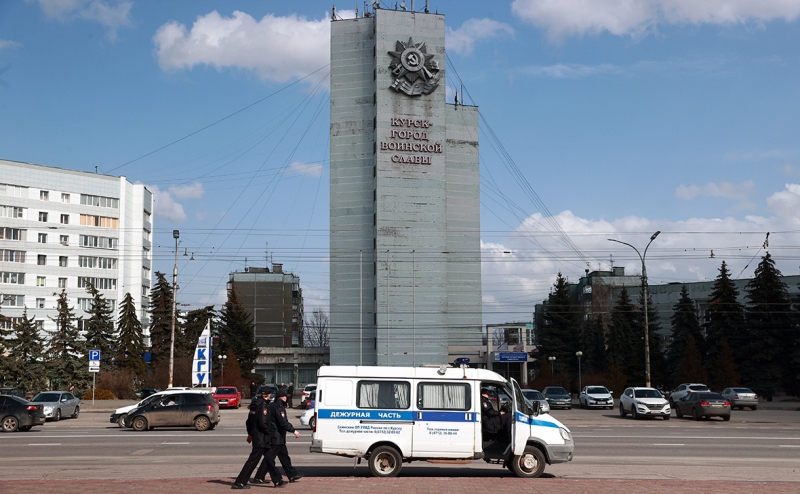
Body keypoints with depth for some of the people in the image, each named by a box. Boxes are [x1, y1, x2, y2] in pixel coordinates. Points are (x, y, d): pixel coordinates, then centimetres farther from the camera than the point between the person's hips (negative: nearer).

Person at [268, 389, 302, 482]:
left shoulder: (273, 405, 15)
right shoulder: (278, 407, -17)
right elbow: (283, 423, -23)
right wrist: (294, 431, -20)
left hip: (278, 438, 11)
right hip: (276, 437, -11)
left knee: (284, 456, 12)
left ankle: (292, 475, 16)